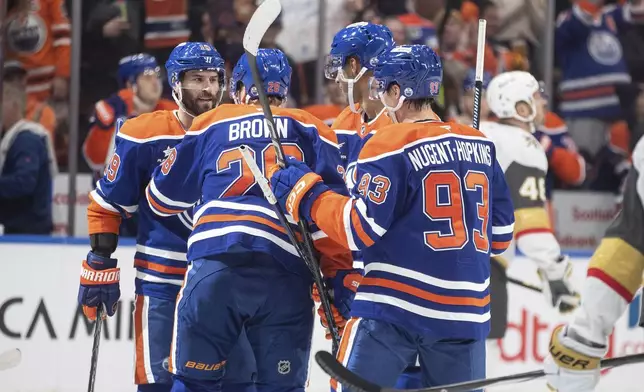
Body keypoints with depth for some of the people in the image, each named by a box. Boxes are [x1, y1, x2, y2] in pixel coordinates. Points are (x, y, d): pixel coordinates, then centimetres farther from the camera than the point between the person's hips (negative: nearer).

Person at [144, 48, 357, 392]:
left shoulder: (211, 124, 20)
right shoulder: (310, 131, 19)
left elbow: (164, 197, 27)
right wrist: (341, 275, 5)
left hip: (215, 263, 0)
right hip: (286, 275, 0)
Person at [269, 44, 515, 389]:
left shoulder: (391, 143, -9)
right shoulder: (480, 146, 9)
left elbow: (361, 229, -11)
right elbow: (499, 234, 14)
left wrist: (306, 194, 0)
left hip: (395, 307, -6)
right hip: (466, 310, 6)